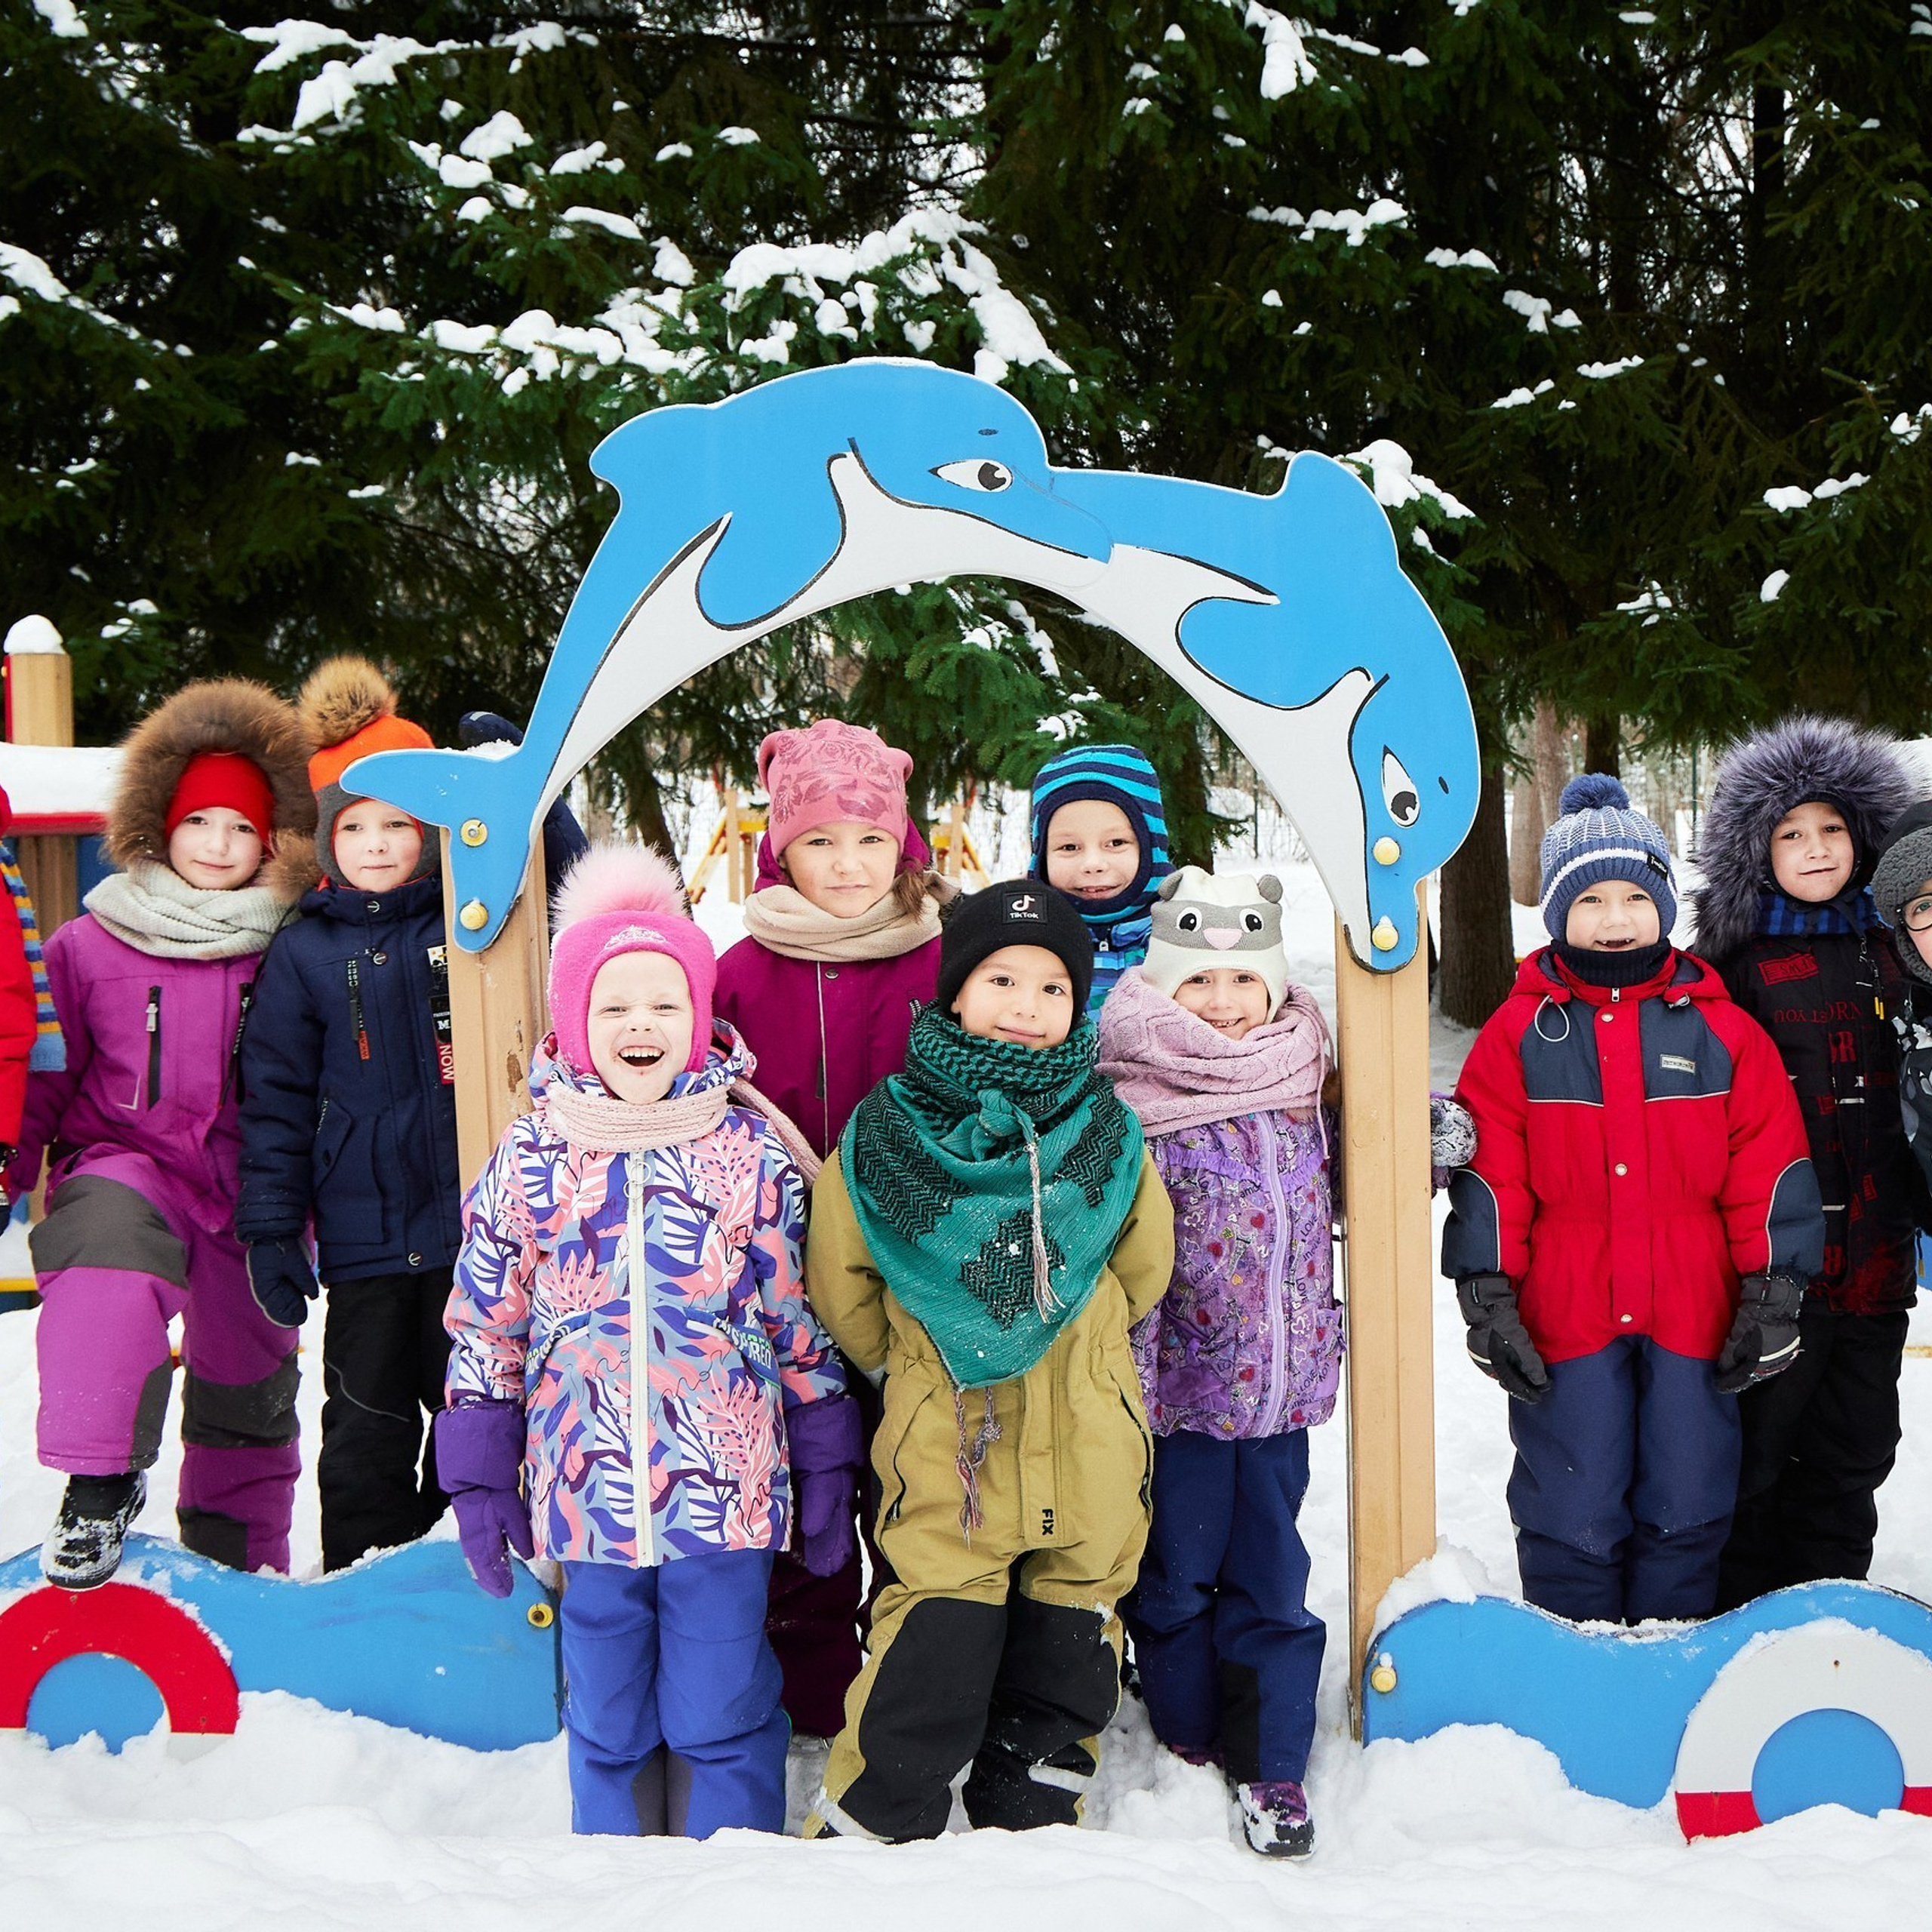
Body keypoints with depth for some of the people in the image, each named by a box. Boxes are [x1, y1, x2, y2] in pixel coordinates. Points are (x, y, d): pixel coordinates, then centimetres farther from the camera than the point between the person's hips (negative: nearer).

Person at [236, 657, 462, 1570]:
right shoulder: (305, 952, 2)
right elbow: (277, 1095, 3)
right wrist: (270, 1225, 0)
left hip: (477, 1226, 0)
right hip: (364, 1238, 0)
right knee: (367, 1432, 7)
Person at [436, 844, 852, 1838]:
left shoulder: (752, 1151, -2)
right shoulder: (531, 1156, 0)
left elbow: (800, 1317, 3)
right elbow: (483, 1324, 6)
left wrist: (822, 1467, 5)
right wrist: (478, 1475, 4)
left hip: (726, 1491, -1)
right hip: (588, 1491, 2)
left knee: (722, 1719, 7)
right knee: (607, 1725, 15)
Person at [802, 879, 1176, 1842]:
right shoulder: (886, 1133, -4)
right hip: (945, 1448, -2)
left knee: (1067, 1654, 10)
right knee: (936, 1651, 0)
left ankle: (1030, 1826, 25)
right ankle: (863, 1834, 15)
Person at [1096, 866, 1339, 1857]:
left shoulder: (1304, 1087, 6)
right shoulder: (1138, 1108, -12)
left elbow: (1337, 1203, 22)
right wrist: (1128, 1394, -16)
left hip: (1283, 1384, 4)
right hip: (1183, 1386, -4)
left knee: (1272, 1577, 10)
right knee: (1178, 1573, 11)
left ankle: (1271, 1762, 22)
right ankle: (1191, 1739, 29)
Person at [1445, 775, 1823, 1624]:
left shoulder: (1720, 1028, 3)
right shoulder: (1519, 1031, 0)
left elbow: (1769, 1169, 3)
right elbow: (1488, 1173, -1)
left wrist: (1773, 1294, 0)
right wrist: (1487, 1298, -5)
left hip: (1694, 1315, 1)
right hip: (1564, 1318, -1)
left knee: (1687, 1514, 10)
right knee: (1572, 1518, 6)